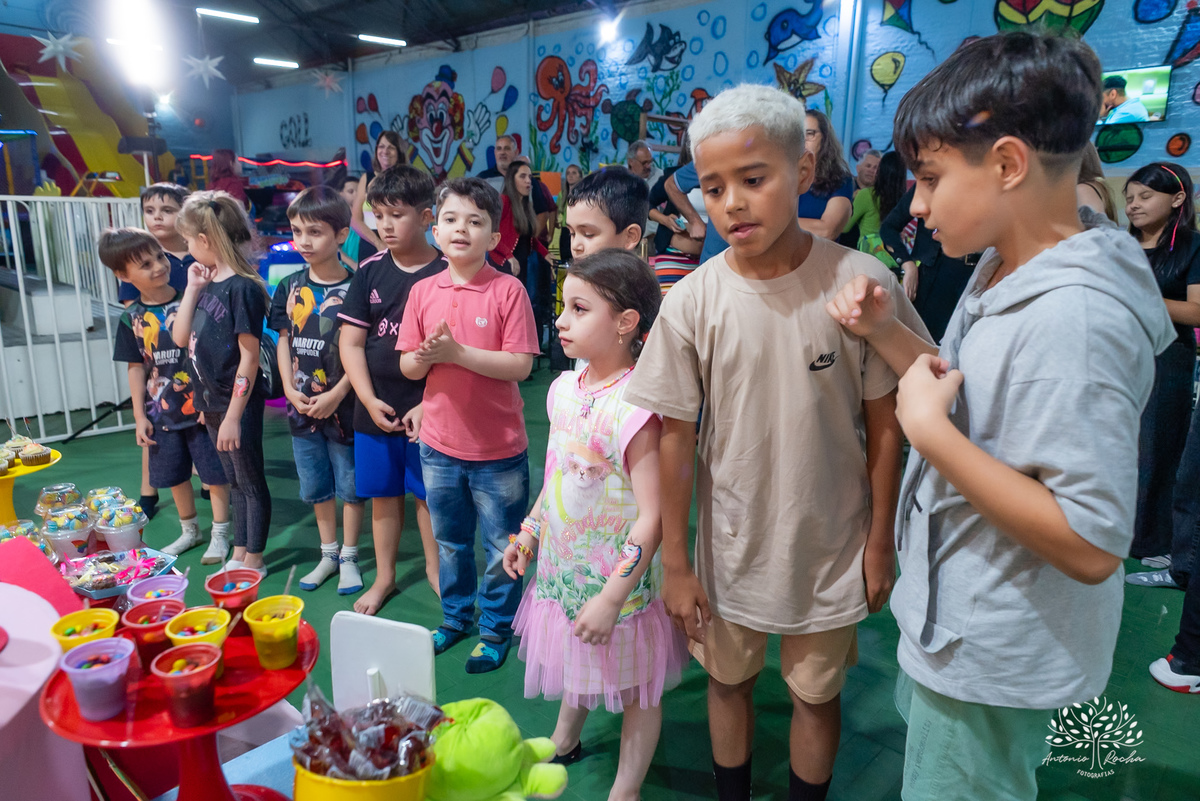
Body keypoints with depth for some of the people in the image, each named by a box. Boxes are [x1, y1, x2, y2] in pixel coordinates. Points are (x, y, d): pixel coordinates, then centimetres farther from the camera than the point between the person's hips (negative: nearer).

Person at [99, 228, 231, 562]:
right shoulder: (132, 318, 0)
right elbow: (136, 367, 5)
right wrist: (139, 415, 4)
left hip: (201, 407, -3)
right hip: (162, 412, 3)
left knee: (215, 472, 3)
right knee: (175, 475, 15)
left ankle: (219, 535, 19)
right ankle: (189, 531, 35)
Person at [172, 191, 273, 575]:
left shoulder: (243, 288, -17)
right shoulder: (208, 283, 8)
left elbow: (249, 358, -18)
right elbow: (181, 338, 8)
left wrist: (234, 415, -18)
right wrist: (192, 288, 2)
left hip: (238, 404, -9)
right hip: (212, 402, 9)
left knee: (250, 482, 6)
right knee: (234, 482, 18)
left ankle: (254, 561, 20)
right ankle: (238, 556, 31)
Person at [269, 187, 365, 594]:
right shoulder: (289, 287, 3)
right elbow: (284, 341, 8)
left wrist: (335, 395, -16)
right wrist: (290, 390, -3)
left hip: (343, 403, -5)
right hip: (301, 404, 5)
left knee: (350, 484, 8)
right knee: (316, 486, 16)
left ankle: (349, 557, 24)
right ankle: (328, 554, 33)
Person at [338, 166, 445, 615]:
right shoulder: (371, 271, 2)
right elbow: (351, 342, 2)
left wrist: (429, 405, -14)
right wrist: (370, 400, -7)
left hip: (427, 407, -3)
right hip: (375, 407, 3)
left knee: (427, 493, 9)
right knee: (383, 495, 14)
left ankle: (434, 568, 32)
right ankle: (384, 577, 31)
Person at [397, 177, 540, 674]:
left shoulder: (508, 290, -12)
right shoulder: (423, 292, 1)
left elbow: (521, 365, -18)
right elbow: (406, 366, 4)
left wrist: (457, 352, -24)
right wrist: (424, 357, -19)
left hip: (498, 449, -4)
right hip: (439, 445, 4)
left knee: (502, 547, 12)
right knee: (449, 541, 22)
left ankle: (495, 628, 32)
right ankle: (455, 616, 43)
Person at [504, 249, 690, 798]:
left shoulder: (635, 409, -27)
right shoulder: (564, 388, -2)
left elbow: (652, 516, -25)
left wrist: (612, 597, -23)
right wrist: (528, 532, 14)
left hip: (618, 581, -7)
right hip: (563, 567, 8)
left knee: (634, 689, 16)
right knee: (575, 667, 30)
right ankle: (563, 744, 56)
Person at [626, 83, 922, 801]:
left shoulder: (860, 282, -15)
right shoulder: (693, 302, -13)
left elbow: (884, 427, -5)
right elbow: (677, 440, -7)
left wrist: (880, 541, 0)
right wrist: (675, 564, -2)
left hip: (831, 547, -1)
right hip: (731, 546, 1)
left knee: (817, 694, 18)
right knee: (730, 681, 21)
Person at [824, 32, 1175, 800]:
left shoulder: (1074, 316, -31)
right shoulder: (1004, 266, -2)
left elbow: (1092, 546, -31)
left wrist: (928, 430, -31)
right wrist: (887, 331, -5)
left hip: (993, 653, -8)